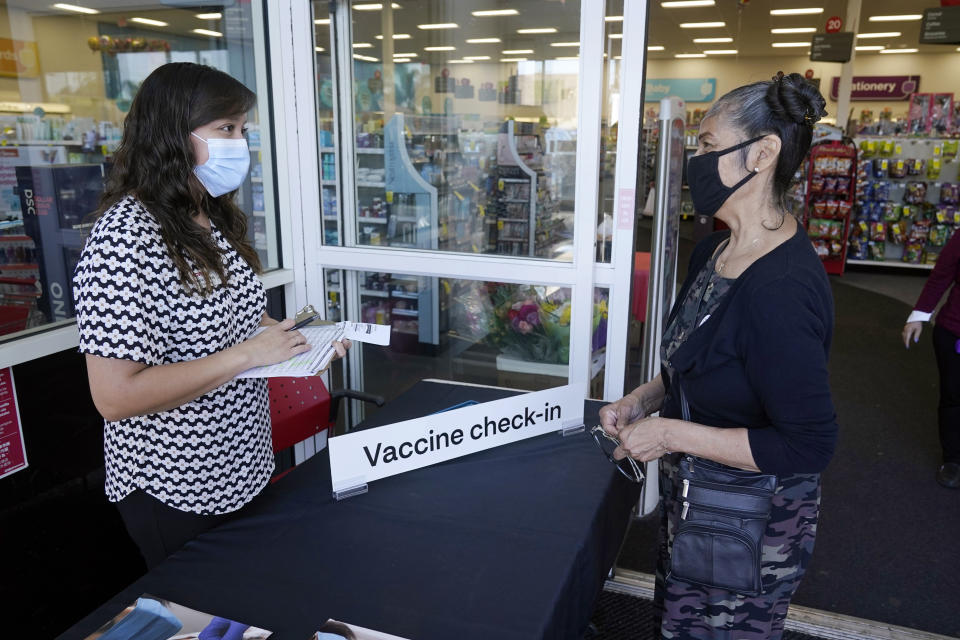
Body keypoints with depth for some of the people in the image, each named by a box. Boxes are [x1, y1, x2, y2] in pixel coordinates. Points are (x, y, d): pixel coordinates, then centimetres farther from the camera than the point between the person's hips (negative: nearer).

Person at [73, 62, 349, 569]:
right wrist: (247, 355, -27)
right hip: (175, 494, -8)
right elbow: (115, 397, -28)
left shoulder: (215, 218, 3)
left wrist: (291, 336, -2)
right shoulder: (125, 235, -25)